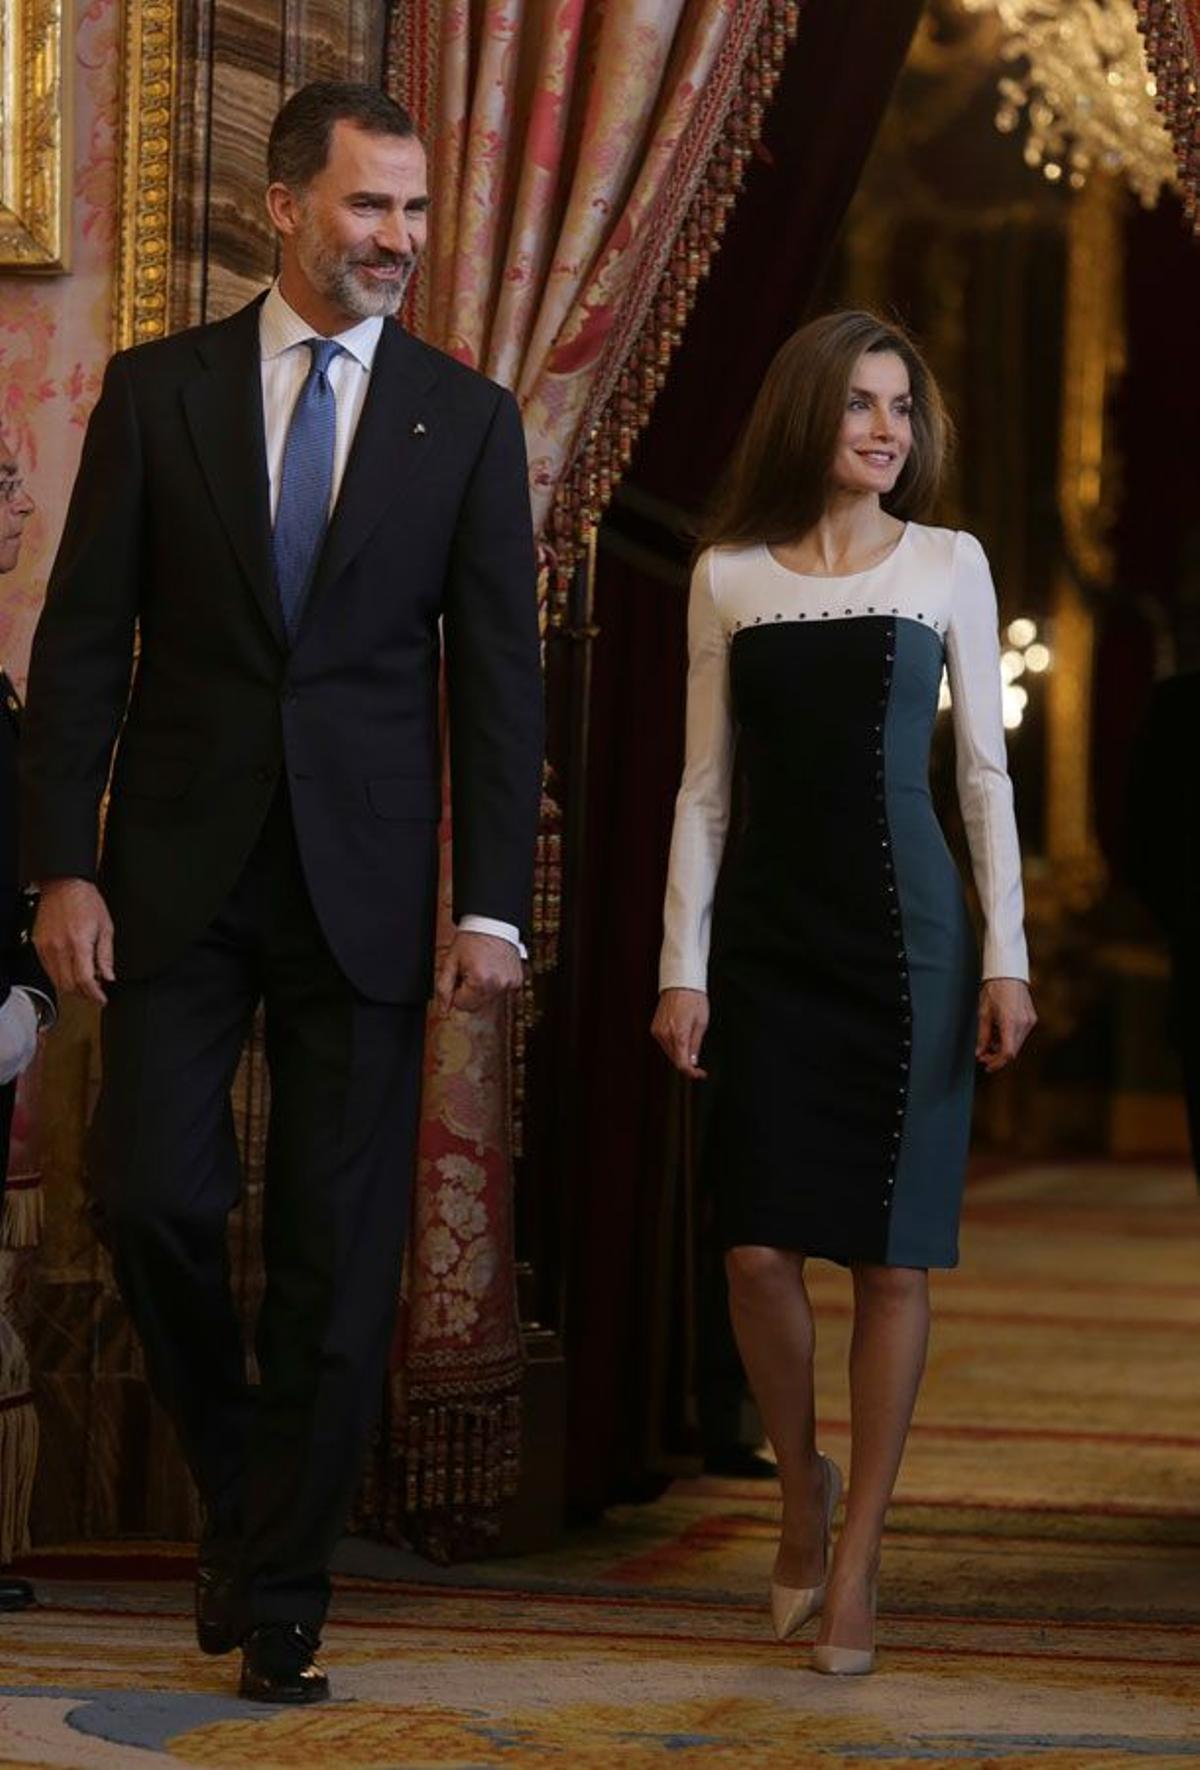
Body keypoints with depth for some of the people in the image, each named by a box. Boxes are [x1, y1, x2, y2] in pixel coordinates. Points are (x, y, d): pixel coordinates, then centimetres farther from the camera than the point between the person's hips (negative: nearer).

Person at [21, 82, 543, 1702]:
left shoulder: (468, 420, 5)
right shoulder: (159, 388, 4)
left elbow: (498, 674, 3)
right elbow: (82, 640, 3)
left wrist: (493, 903, -6)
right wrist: (62, 867, -6)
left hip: (364, 883, 0)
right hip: (179, 869, 0)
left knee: (339, 1260, 1)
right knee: (153, 1196, -7)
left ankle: (280, 1597, 13)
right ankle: (237, 1487, 21)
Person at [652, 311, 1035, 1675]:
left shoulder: (949, 565, 5)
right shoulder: (728, 577, 7)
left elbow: (983, 772, 6)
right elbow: (706, 787, 8)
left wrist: (1006, 957, -1)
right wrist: (683, 965, 1)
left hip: (904, 929, -1)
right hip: (766, 937, 1)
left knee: (892, 1255, -2)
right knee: (760, 1247, -5)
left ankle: (857, 1556, 7)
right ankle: (802, 1488, 20)